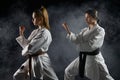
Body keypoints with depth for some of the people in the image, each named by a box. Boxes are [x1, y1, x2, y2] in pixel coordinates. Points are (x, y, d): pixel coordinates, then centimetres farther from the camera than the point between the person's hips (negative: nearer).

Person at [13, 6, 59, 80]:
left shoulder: (45, 33, -18)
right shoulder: (35, 32, 9)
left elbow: (30, 47, -22)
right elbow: (26, 45, 15)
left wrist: (24, 52, -2)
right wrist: (21, 33, 10)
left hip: (40, 61, -9)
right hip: (32, 60, 9)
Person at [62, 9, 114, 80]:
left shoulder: (100, 31, -14)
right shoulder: (85, 30, 8)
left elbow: (91, 45, -21)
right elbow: (77, 39, -4)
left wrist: (80, 45, -6)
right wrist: (68, 31, -14)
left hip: (94, 58, -7)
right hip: (83, 57, 7)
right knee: (68, 72, 13)